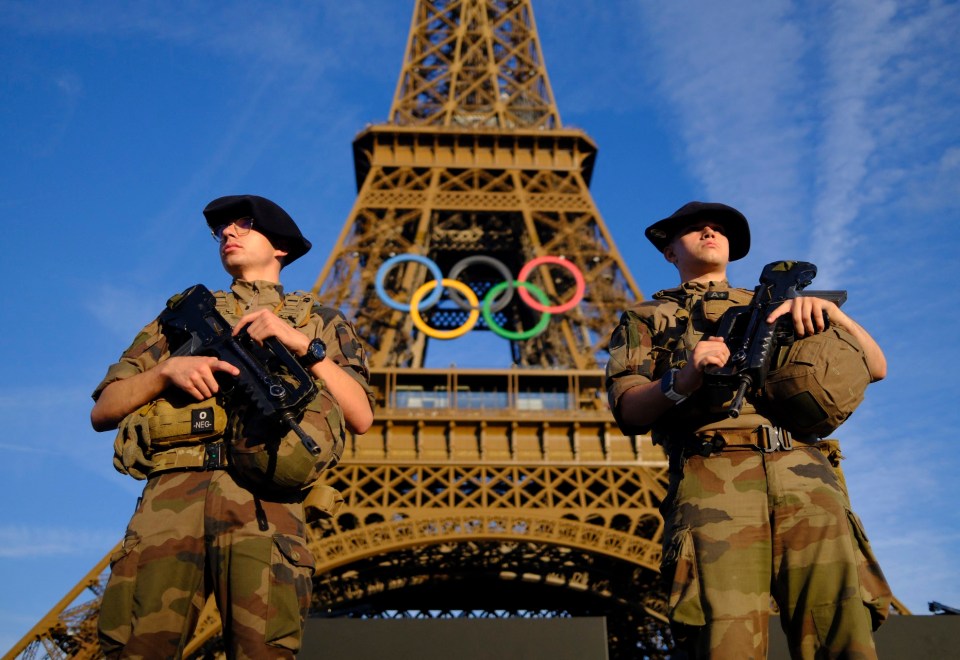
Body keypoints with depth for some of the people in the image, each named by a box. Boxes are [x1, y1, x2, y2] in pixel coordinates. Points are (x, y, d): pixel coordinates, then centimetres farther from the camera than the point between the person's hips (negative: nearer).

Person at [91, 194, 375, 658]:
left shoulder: (318, 320, 24)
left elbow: (361, 417, 9)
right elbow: (103, 411, 19)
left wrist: (304, 345, 0)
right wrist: (168, 369, 2)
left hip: (263, 500, -1)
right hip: (174, 490, 2)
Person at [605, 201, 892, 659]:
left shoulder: (774, 305, 32)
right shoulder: (646, 318, 25)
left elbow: (874, 367, 22)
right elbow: (627, 409, 8)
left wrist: (830, 311, 3)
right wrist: (682, 379, -13)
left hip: (805, 473, 3)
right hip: (713, 480, -2)